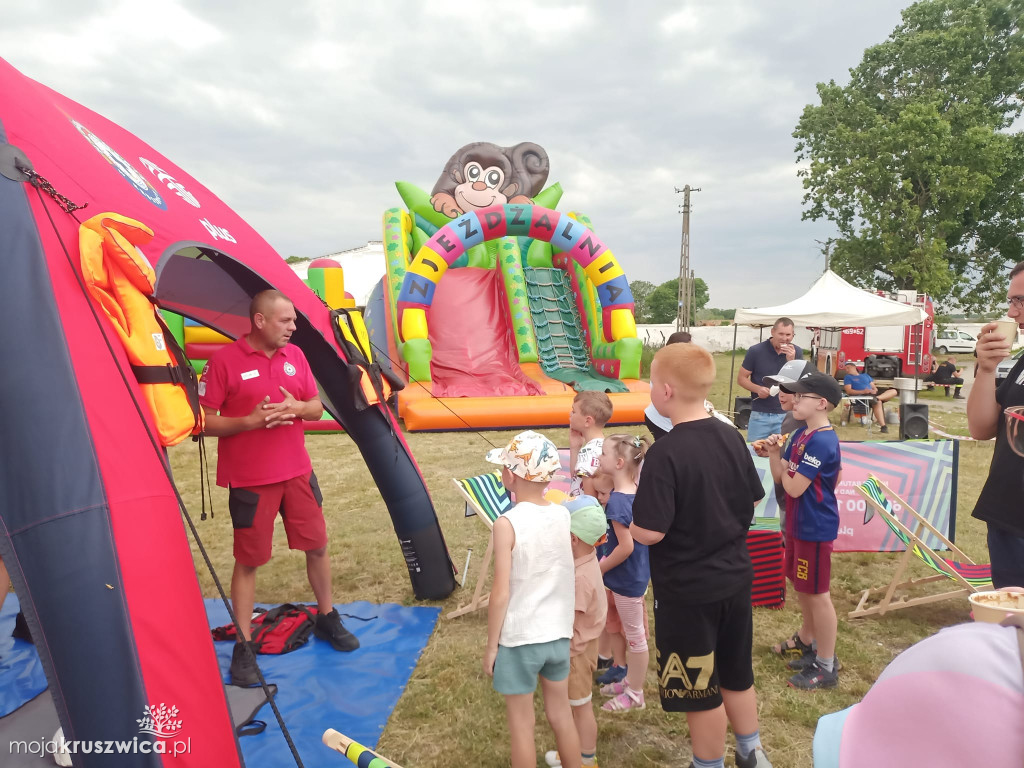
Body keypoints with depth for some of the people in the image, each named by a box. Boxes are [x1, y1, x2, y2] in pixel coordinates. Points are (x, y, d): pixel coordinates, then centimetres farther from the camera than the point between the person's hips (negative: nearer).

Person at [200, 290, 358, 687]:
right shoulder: (224, 360, -12)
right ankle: (243, 647, 20)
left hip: (297, 472, 5)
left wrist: (297, 407, -13)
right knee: (248, 560, 4)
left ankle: (327, 619, 34)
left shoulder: (295, 355, 3)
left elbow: (317, 407, 9)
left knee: (317, 546, 13)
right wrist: (248, 421, -23)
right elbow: (204, 421, -10)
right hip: (249, 481, -5)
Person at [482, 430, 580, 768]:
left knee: (521, 723, 14)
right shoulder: (564, 515, -4)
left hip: (519, 639, -5)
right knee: (561, 715, 23)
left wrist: (491, 646, -5)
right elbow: (570, 579, 5)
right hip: (559, 634, 5)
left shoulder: (507, 524, -20)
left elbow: (500, 594, -17)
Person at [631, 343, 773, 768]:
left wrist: (629, 523, -6)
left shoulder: (665, 453, -25)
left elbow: (649, 532, -26)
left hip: (686, 590, -7)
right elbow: (754, 499, 8)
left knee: (700, 690, 13)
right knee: (736, 674, 26)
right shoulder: (731, 437, -4)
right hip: (735, 577, 7)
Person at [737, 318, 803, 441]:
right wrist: (758, 389, -18)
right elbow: (741, 378, -1)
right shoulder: (756, 351, -6)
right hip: (760, 415, -2)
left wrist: (791, 360, -17)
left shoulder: (797, 352, 1)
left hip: (786, 415, 2)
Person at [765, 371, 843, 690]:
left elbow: (794, 487, -25)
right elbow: (779, 476, 7)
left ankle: (826, 667, 16)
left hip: (815, 528, -9)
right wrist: (774, 453, -10)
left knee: (817, 594, 2)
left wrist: (785, 468, -6)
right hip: (798, 523, 9)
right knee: (802, 587, 23)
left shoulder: (822, 442, -24)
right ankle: (806, 640, 44)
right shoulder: (801, 434, 5)